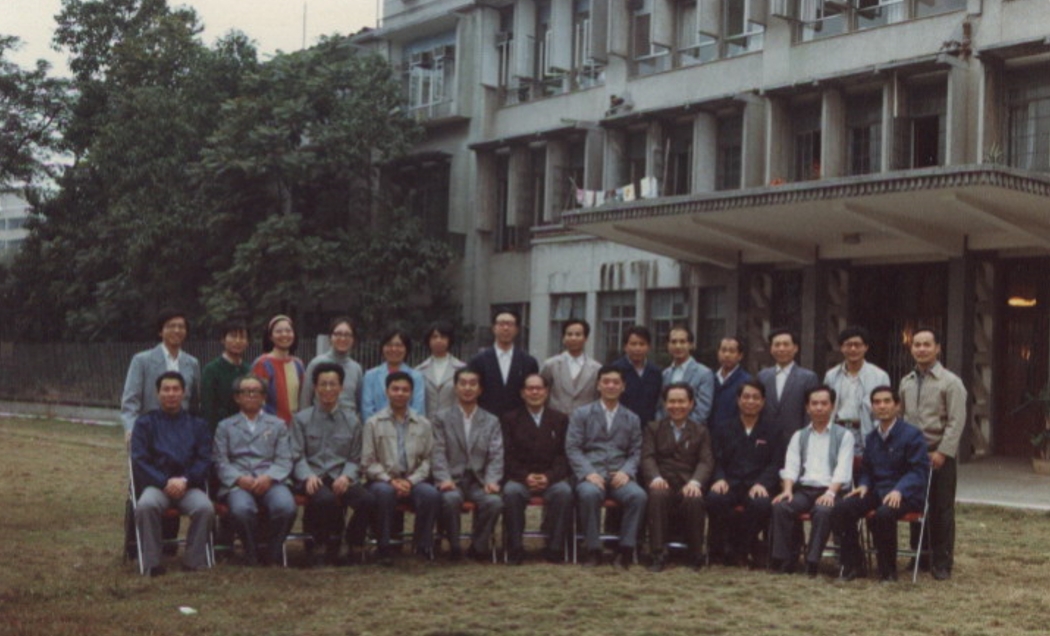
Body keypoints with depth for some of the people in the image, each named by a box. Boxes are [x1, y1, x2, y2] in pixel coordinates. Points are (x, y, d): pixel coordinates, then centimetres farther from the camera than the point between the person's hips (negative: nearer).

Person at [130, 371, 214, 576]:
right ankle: (151, 564, -24)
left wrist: (185, 480, -11)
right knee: (146, 505, -36)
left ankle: (194, 562, -18)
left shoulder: (197, 425, 20)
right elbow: (139, 460, 3)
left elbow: (205, 460, 8)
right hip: (155, 484, -1)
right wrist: (165, 482, -12)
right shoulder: (145, 423, 15)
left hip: (189, 485, 1)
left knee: (205, 508, -32)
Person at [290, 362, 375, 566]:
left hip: (341, 478, 2)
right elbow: (297, 456, 5)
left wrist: (346, 476, -9)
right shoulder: (302, 419, 12)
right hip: (313, 478, -2)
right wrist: (308, 476, -15)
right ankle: (330, 548, -14)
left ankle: (349, 548, -8)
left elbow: (355, 458, 13)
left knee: (368, 500, -29)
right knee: (326, 500, -38)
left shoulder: (351, 420, 17)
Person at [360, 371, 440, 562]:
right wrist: (391, 480, -12)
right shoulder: (373, 423, 7)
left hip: (413, 480, 2)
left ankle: (423, 547, -18)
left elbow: (427, 460, 9)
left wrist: (411, 481, -8)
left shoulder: (423, 424, 14)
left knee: (431, 494, -31)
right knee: (384, 492, -37)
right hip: (383, 480, -2)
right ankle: (384, 548, -26)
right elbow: (368, 463, 2)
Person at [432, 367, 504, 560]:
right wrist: (444, 479, -17)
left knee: (495, 501, -31)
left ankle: (478, 546, -9)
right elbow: (438, 454, 1)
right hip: (453, 480, -1)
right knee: (451, 498, -36)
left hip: (479, 481, 2)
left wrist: (491, 481, -13)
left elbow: (496, 456, 6)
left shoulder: (491, 421, 17)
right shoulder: (442, 419, 12)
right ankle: (454, 548, -15)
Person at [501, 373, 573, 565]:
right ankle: (515, 549, -26)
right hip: (520, 478, 0)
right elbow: (508, 456, 2)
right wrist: (525, 476, -15)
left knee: (564, 491, -33)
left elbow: (564, 455, 5)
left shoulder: (560, 419, 15)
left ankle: (554, 549, -25)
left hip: (552, 478, 0)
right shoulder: (510, 419, 13)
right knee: (511, 491, -34)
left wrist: (549, 477, -13)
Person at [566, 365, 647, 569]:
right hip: (591, 474, -2)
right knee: (589, 493, -37)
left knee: (639, 495, -31)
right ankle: (594, 550, -25)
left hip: (619, 476, 2)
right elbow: (572, 448, 3)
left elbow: (635, 452, 15)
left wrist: (626, 472, -7)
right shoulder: (581, 414, 13)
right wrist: (588, 473, -13)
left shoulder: (632, 419, 21)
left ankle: (626, 550, -21)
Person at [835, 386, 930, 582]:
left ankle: (888, 570, -19)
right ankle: (852, 565, -8)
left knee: (884, 514, -38)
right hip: (877, 490, 6)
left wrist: (899, 490, -28)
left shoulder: (912, 434, -4)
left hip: (905, 493, -6)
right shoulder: (871, 437, 18)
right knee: (843, 509, -21)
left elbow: (919, 470, -12)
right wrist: (864, 485, -2)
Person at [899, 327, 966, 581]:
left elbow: (956, 421, -10)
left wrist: (942, 452, -16)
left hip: (939, 453, -5)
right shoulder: (906, 382, 12)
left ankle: (942, 562, 5)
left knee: (942, 509, -1)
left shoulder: (950, 382, -5)